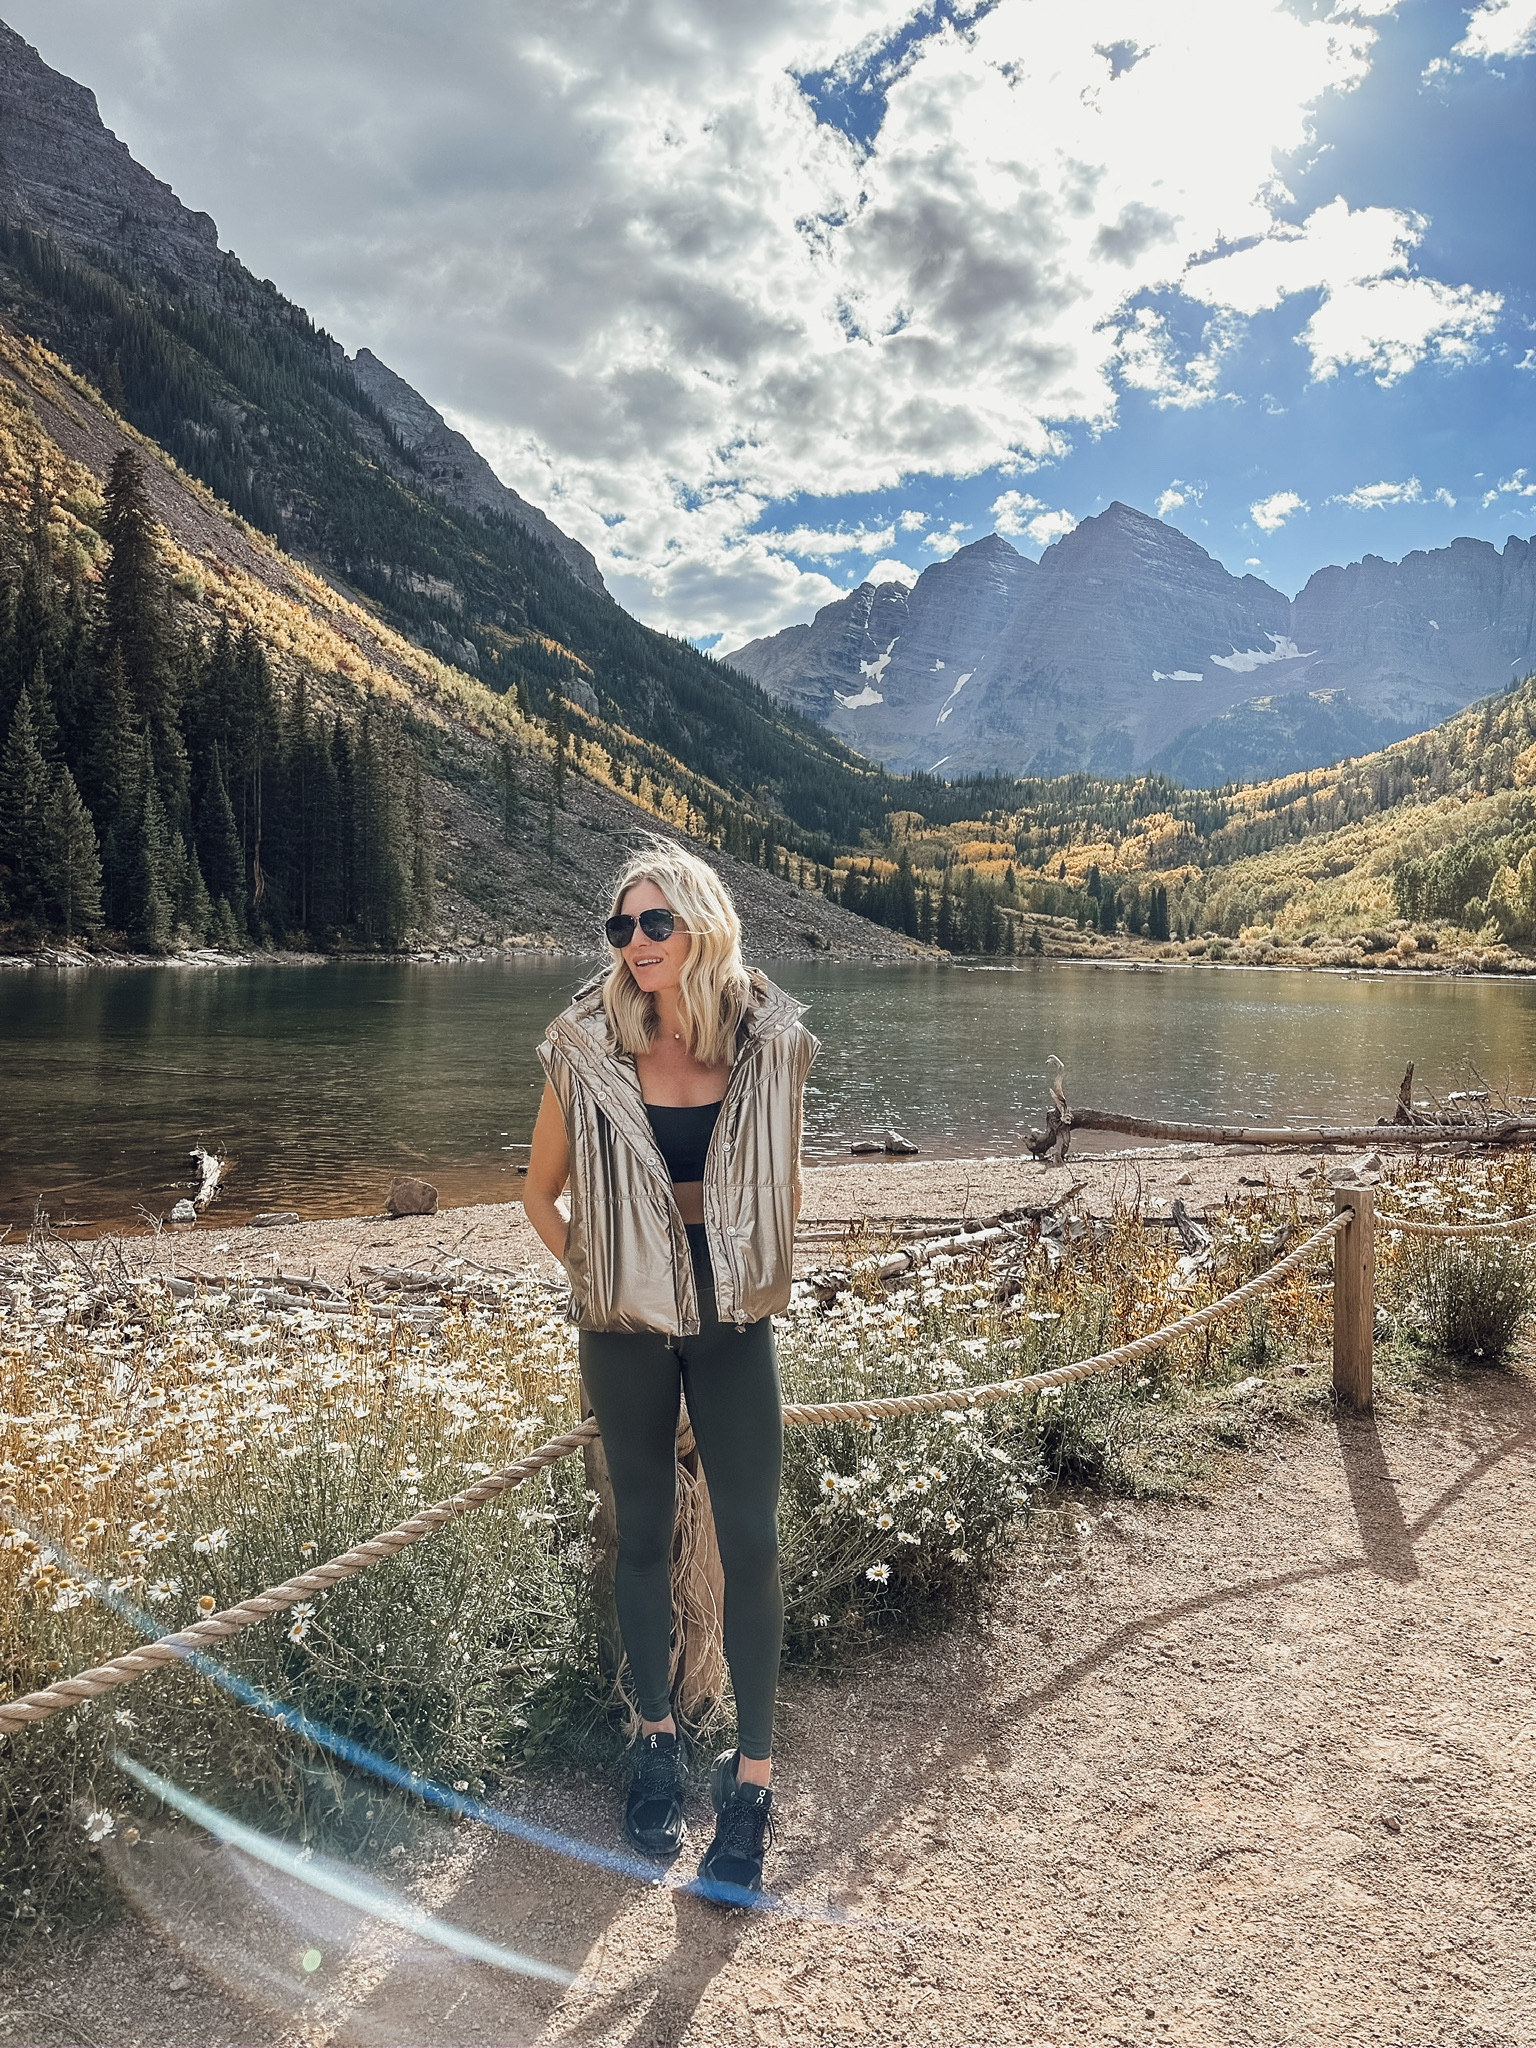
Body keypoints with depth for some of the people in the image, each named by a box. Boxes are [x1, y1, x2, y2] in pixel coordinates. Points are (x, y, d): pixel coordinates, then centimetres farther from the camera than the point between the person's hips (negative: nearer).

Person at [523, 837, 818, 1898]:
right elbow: (543, 1192, 7)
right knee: (644, 1533, 13)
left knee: (752, 1542, 1)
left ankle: (753, 1778, 14)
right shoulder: (590, 1051, -7)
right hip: (628, 1327, 0)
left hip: (734, 1325, 0)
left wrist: (762, 1269, 5)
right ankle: (658, 1743, 32)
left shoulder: (768, 1045, -5)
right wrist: (593, 1271, 1)